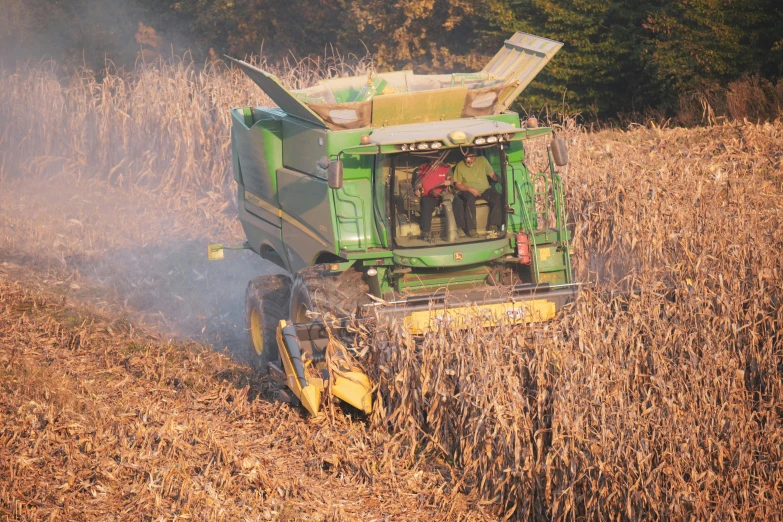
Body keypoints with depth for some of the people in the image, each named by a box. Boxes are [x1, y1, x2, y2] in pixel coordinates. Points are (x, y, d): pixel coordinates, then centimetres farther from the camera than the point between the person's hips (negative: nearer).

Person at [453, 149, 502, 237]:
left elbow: (493, 175, 2)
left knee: (497, 197, -27)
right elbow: (457, 185, -3)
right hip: (468, 191, -2)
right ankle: (471, 229, -33)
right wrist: (470, 189, -20)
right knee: (470, 199, -37)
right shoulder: (460, 166, -3)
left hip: (485, 190, 2)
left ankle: (492, 227, -28)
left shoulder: (482, 160, 2)